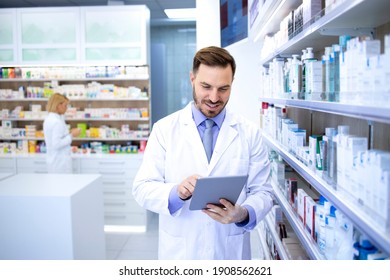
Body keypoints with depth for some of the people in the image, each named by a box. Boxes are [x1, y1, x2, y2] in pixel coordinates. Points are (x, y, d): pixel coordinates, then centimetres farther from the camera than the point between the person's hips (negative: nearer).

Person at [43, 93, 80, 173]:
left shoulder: (48, 119, 11)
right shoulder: (57, 122, -19)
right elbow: (57, 144, -23)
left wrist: (69, 133, 11)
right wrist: (71, 135, -15)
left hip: (53, 160, 10)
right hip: (60, 161, -10)